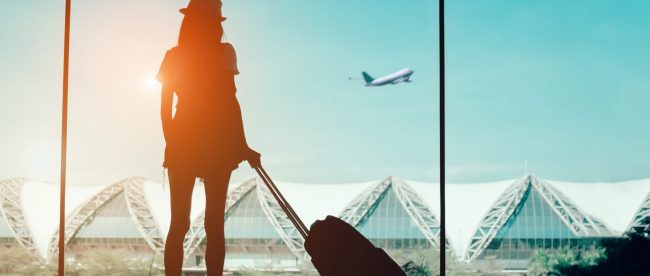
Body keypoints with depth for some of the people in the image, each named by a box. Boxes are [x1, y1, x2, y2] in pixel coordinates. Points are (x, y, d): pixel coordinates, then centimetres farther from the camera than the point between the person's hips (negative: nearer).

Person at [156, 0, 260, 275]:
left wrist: (172, 144, 16)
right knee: (214, 224, 1)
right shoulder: (222, 52, -6)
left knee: (178, 223, 5)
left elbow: (165, 107, 6)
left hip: (182, 142, 3)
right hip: (215, 142, -3)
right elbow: (230, 101, -11)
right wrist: (241, 145, -8)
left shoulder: (173, 56, 5)